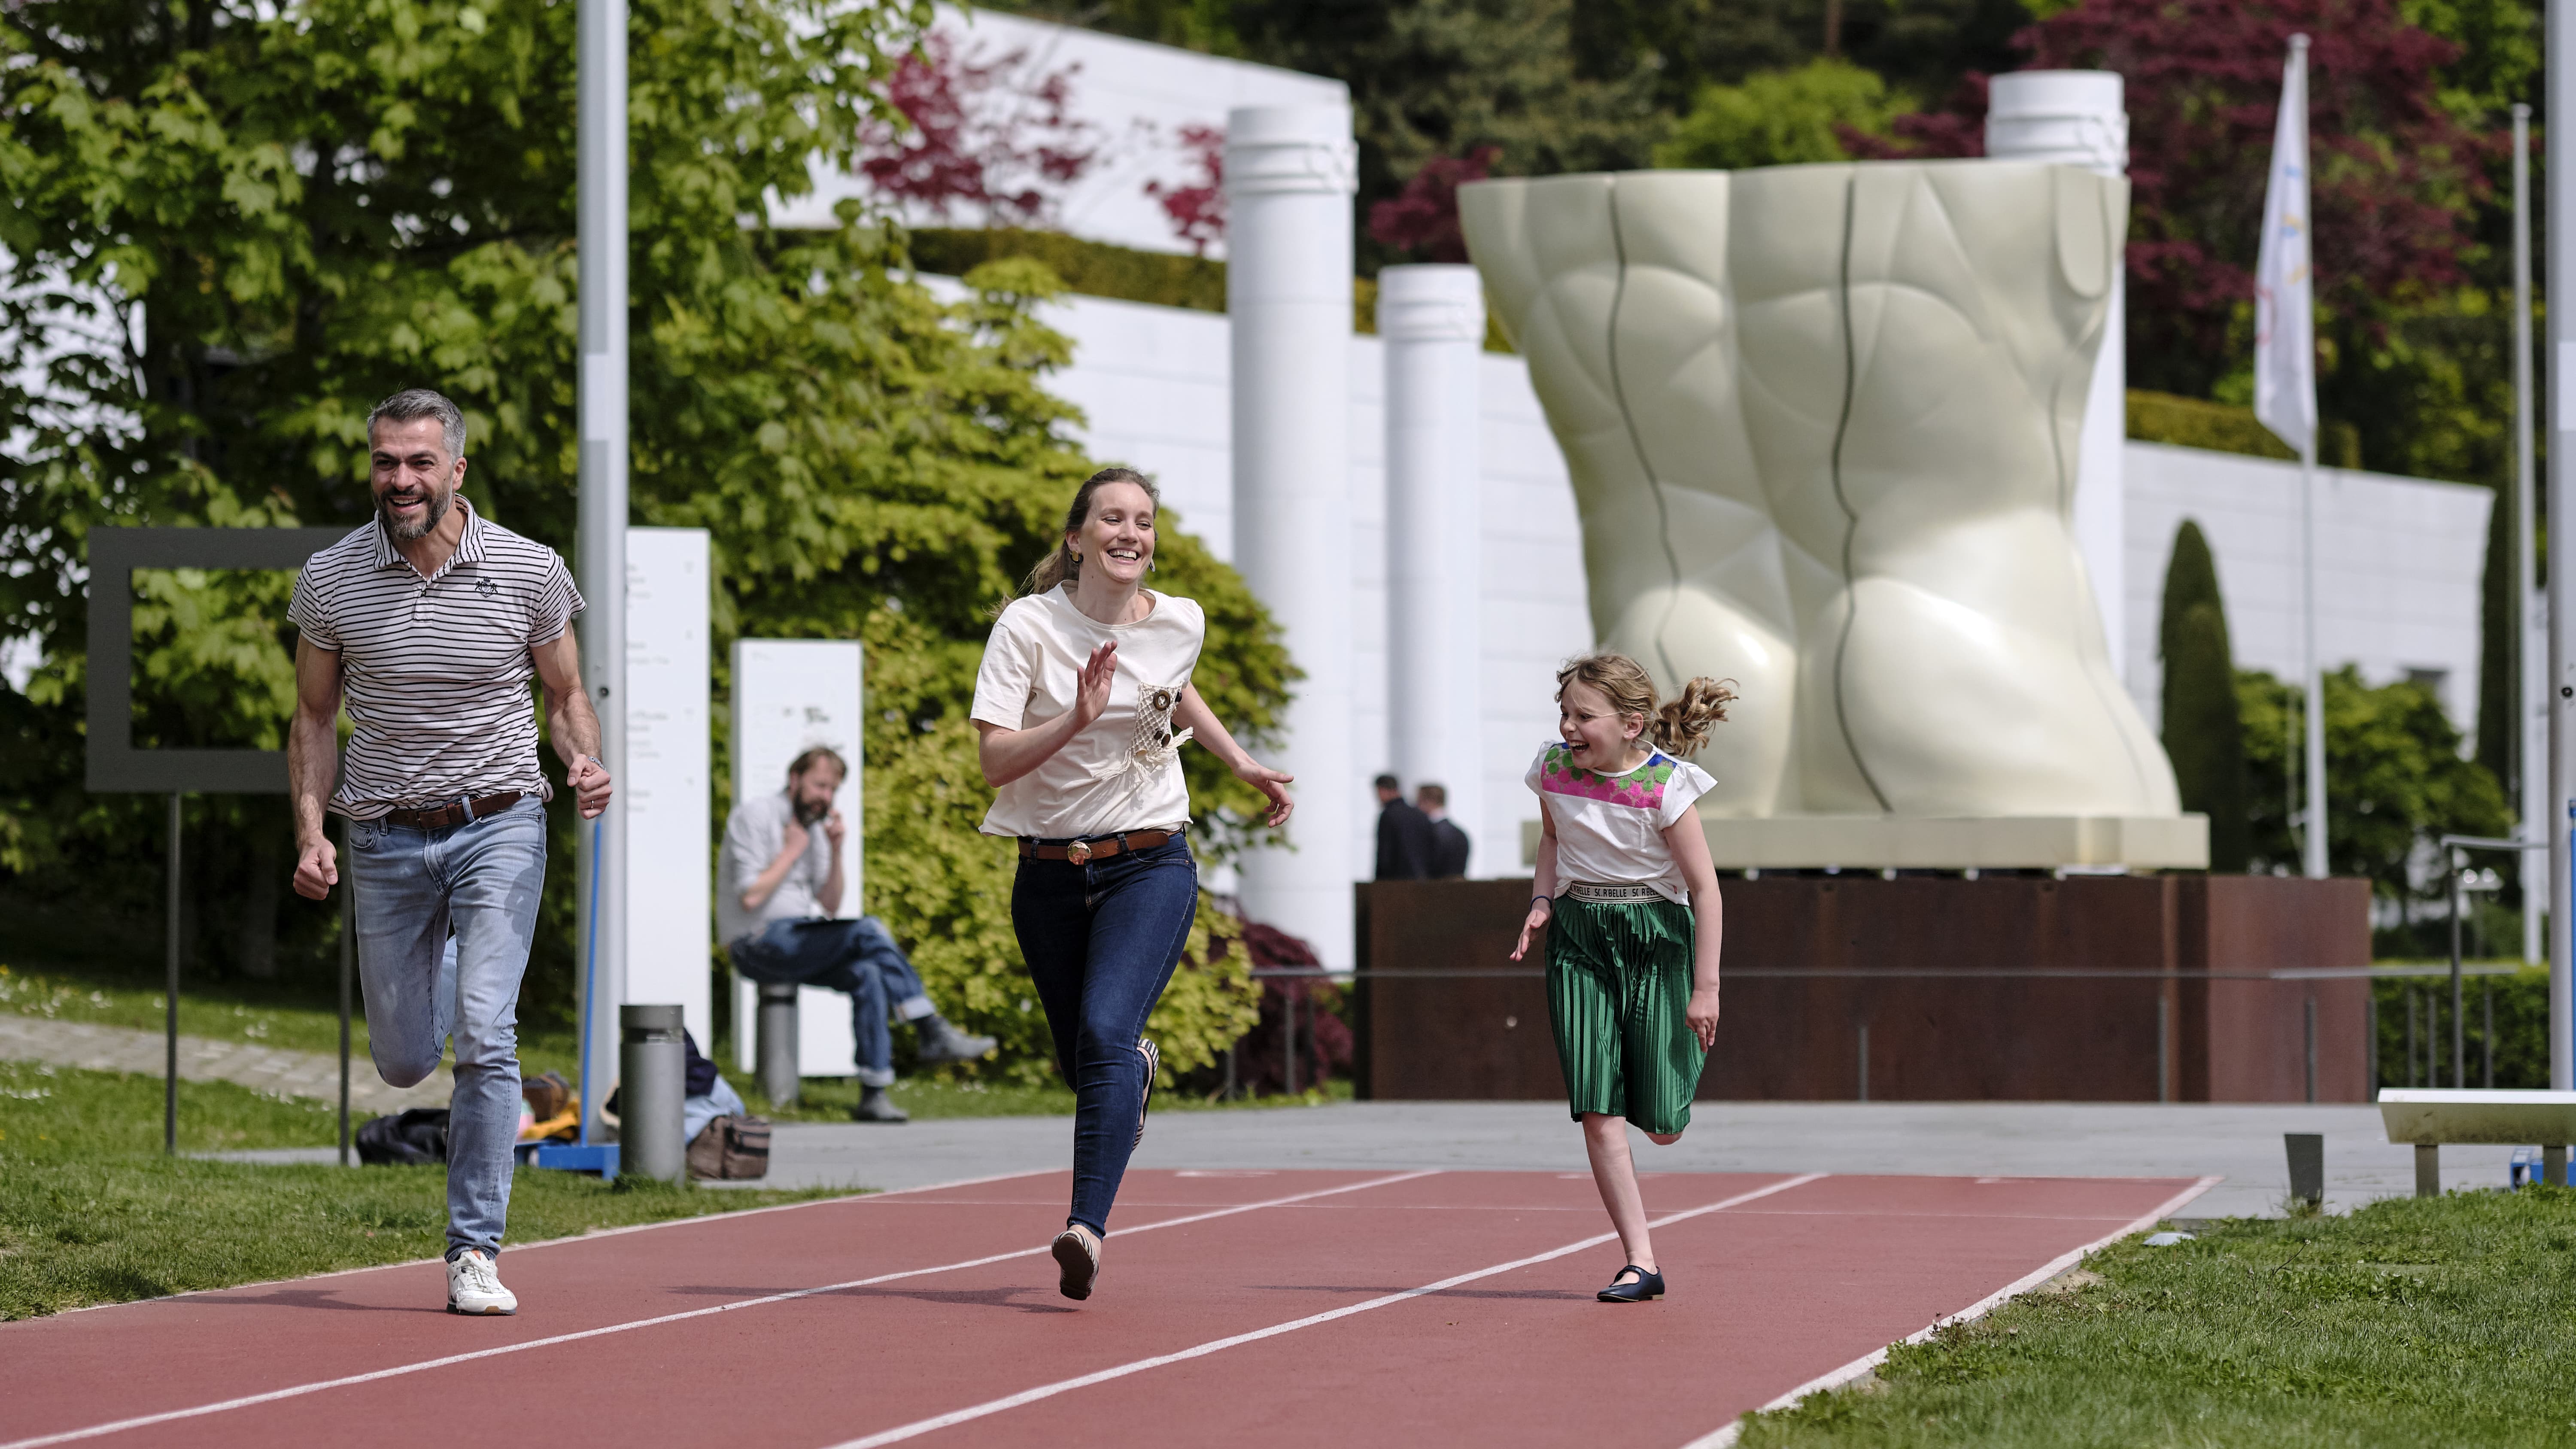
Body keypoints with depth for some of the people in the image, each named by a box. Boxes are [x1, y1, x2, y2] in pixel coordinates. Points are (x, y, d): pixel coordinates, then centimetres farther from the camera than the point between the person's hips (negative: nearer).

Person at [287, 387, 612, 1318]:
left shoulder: (529, 571, -5)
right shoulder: (330, 580, -2)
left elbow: (566, 694, 7)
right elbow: (315, 719, 8)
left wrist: (586, 765, -14)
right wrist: (310, 830, -5)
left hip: (498, 826, -2)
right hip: (386, 838, 2)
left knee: (484, 1038, -16)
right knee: (403, 1061, 8)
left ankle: (477, 1251, -9)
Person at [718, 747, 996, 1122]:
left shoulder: (813, 826, 17)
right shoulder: (755, 817, -6)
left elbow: (829, 909, 12)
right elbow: (750, 897, -18)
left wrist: (835, 851, 0)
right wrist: (792, 851, -10)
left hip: (799, 942, 8)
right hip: (758, 943, -8)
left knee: (868, 975, -21)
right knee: (870, 931, -23)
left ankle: (874, 1096, -25)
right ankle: (933, 1034, -18)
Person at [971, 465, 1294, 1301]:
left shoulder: (1180, 625, 0)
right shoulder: (1029, 626, -9)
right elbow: (994, 762, -15)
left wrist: (1242, 764, 24)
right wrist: (1078, 718, -28)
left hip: (1151, 865, -1)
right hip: (1051, 875, 1)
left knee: (1106, 1035, -22)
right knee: (1080, 1061, 14)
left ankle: (1087, 1230, -30)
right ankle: (1136, 1072, 53)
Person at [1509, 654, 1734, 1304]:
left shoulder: (1665, 786, -16)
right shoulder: (1554, 770, -4)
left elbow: (1704, 887, -12)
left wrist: (1705, 987, -13)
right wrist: (1544, 898, 1)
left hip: (1655, 937, -3)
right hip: (1579, 940, 3)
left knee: (1661, 1125, 1)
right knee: (1597, 1115, -9)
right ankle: (1640, 1262, -4)